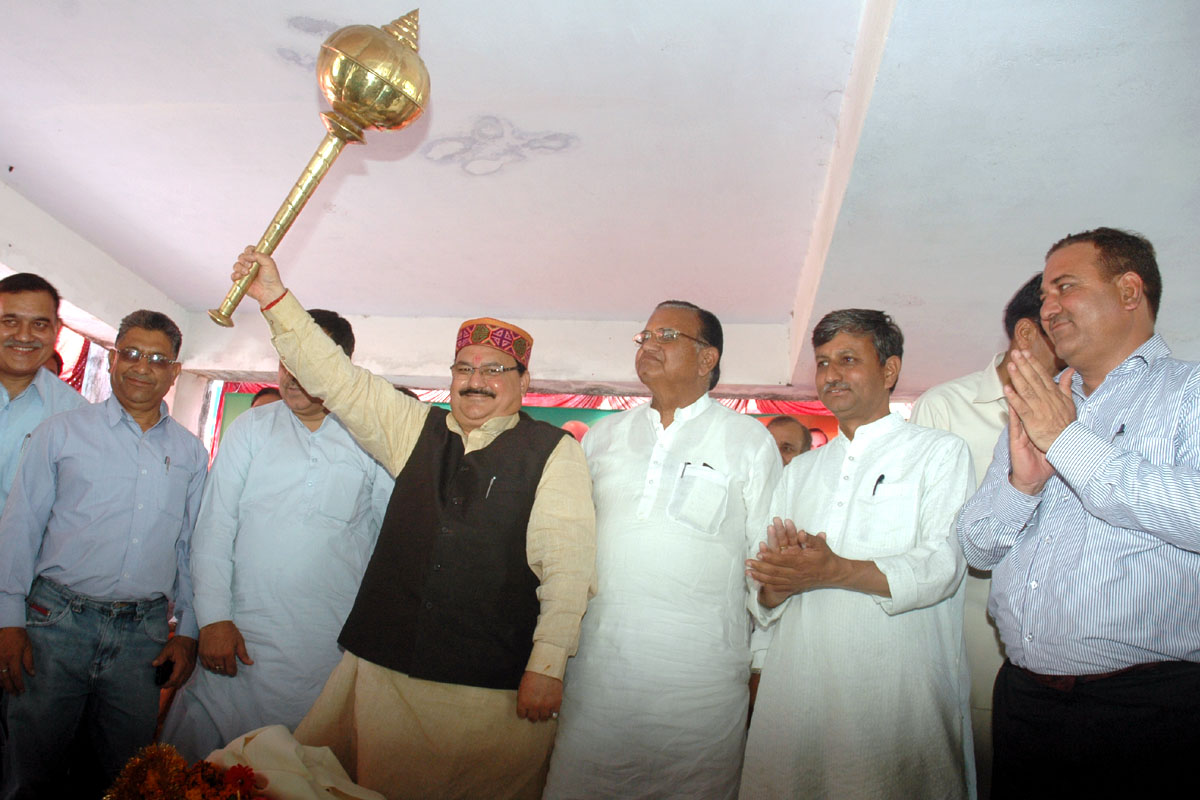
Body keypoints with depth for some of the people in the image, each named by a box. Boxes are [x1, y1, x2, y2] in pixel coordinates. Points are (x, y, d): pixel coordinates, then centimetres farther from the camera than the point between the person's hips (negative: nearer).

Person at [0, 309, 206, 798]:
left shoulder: (191, 453, 9)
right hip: (58, 623, -1)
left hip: (144, 633, 2)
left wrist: (187, 632, 6)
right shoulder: (62, 432, 3)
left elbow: (191, 547, 10)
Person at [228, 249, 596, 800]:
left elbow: (567, 561, -9)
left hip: (494, 686, -4)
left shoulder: (554, 451, -3)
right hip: (385, 665, 4)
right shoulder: (416, 429, 11)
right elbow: (337, 380, 9)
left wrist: (548, 664, -16)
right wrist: (275, 298, 3)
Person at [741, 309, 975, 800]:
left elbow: (942, 566, -10)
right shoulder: (799, 472, 19)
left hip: (898, 697, -4)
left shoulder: (939, 453, 5)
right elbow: (764, 598, 13)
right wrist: (777, 585, -11)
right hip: (797, 688, 4)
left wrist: (833, 571, -24)